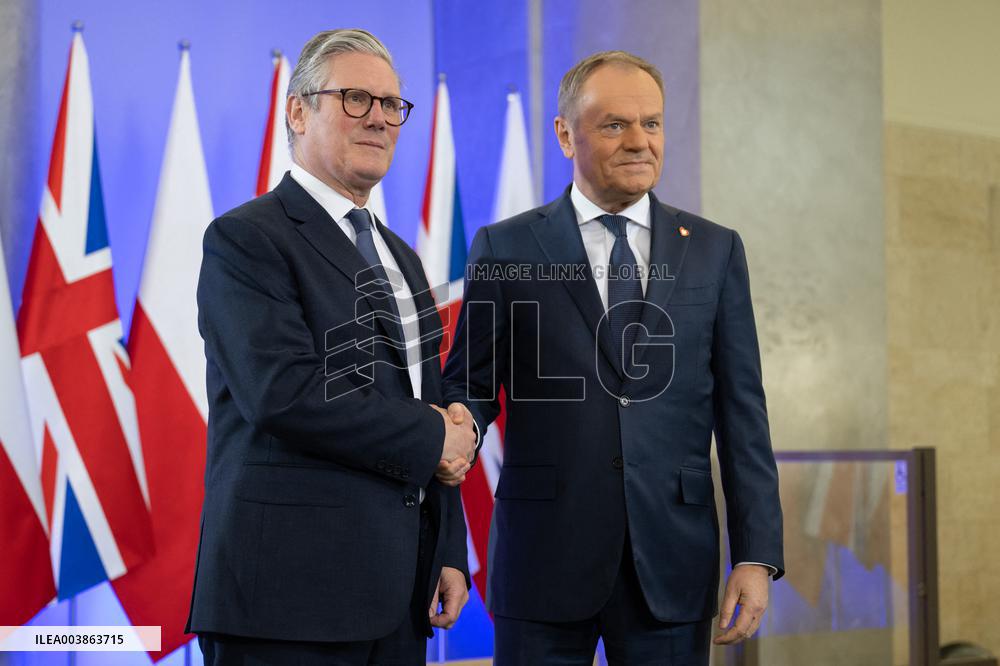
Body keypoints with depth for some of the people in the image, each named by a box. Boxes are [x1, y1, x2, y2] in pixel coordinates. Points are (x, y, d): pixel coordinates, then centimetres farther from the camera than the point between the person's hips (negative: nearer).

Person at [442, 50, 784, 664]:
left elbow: (741, 410, 5)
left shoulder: (715, 251, 8)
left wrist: (757, 556, -1)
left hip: (672, 562, 2)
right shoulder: (505, 249, 3)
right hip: (544, 559, -1)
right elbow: (471, 386, 4)